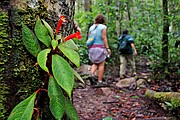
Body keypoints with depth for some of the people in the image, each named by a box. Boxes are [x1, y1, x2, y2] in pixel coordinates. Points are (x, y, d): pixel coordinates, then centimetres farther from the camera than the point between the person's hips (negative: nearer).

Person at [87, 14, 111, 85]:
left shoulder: (91, 27, 9)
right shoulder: (103, 27, -4)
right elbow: (104, 37, -11)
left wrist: (89, 48, 16)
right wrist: (107, 48, -11)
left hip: (92, 48, 5)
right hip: (100, 47, -5)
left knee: (95, 63, 19)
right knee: (101, 64, 4)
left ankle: (91, 73, -8)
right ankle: (99, 81, 3)